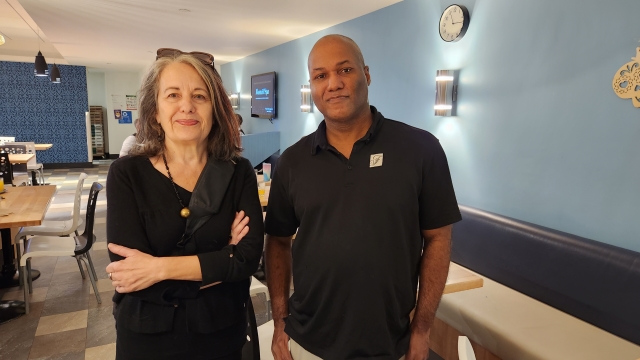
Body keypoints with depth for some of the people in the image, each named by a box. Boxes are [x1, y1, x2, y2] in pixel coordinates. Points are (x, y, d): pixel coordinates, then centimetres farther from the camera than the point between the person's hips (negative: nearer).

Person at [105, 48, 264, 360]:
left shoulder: (239, 173, -7)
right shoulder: (127, 173, -10)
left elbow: (249, 256, -17)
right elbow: (126, 269, -18)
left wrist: (160, 268, -22)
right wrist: (220, 262, -16)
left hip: (221, 334, 1)